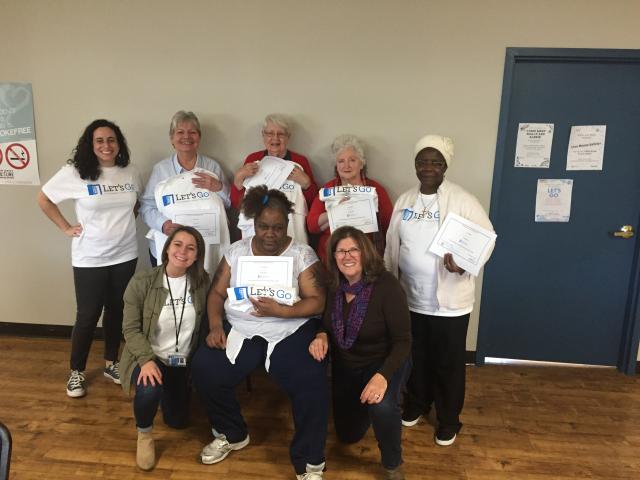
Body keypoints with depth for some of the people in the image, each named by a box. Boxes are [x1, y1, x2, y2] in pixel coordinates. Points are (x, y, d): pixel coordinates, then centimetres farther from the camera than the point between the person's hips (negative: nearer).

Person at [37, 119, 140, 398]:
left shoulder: (130, 173, 1)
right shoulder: (74, 173, -10)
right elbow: (43, 199, 0)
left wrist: (128, 220, 2)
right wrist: (66, 228, -5)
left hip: (125, 256, 4)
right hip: (89, 259, -3)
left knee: (117, 311, 15)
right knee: (88, 316, 5)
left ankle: (110, 363, 33)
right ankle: (77, 371, 25)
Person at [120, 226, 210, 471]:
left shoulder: (202, 282, -9)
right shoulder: (141, 282, -17)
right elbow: (131, 329, -15)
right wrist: (147, 360, -28)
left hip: (183, 362, 4)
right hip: (149, 357, -3)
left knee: (178, 421, 14)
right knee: (150, 390, -37)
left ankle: (166, 391, 48)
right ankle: (144, 434, -1)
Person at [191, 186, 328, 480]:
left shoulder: (303, 254, 0)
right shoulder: (236, 251, 9)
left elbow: (317, 301, -6)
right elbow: (217, 293, 8)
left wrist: (280, 311, -20)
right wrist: (215, 326, -9)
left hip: (291, 332, -3)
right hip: (239, 331, 3)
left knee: (311, 383, -28)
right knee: (204, 369, -19)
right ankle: (232, 434, 11)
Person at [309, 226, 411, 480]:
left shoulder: (386, 285, -26)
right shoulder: (333, 286, -11)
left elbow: (403, 341, -25)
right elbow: (326, 323, 4)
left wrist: (383, 376, -40)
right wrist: (321, 335, -20)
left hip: (383, 362, -5)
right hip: (345, 366, 5)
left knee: (382, 405, -38)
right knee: (347, 435, 18)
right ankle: (362, 407, 51)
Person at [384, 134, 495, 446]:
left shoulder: (462, 200, -11)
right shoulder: (404, 201, 6)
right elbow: (392, 246, 10)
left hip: (450, 301, -4)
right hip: (410, 298, 4)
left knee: (448, 363, 11)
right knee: (415, 357, 20)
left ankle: (449, 420, 32)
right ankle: (416, 404, 44)